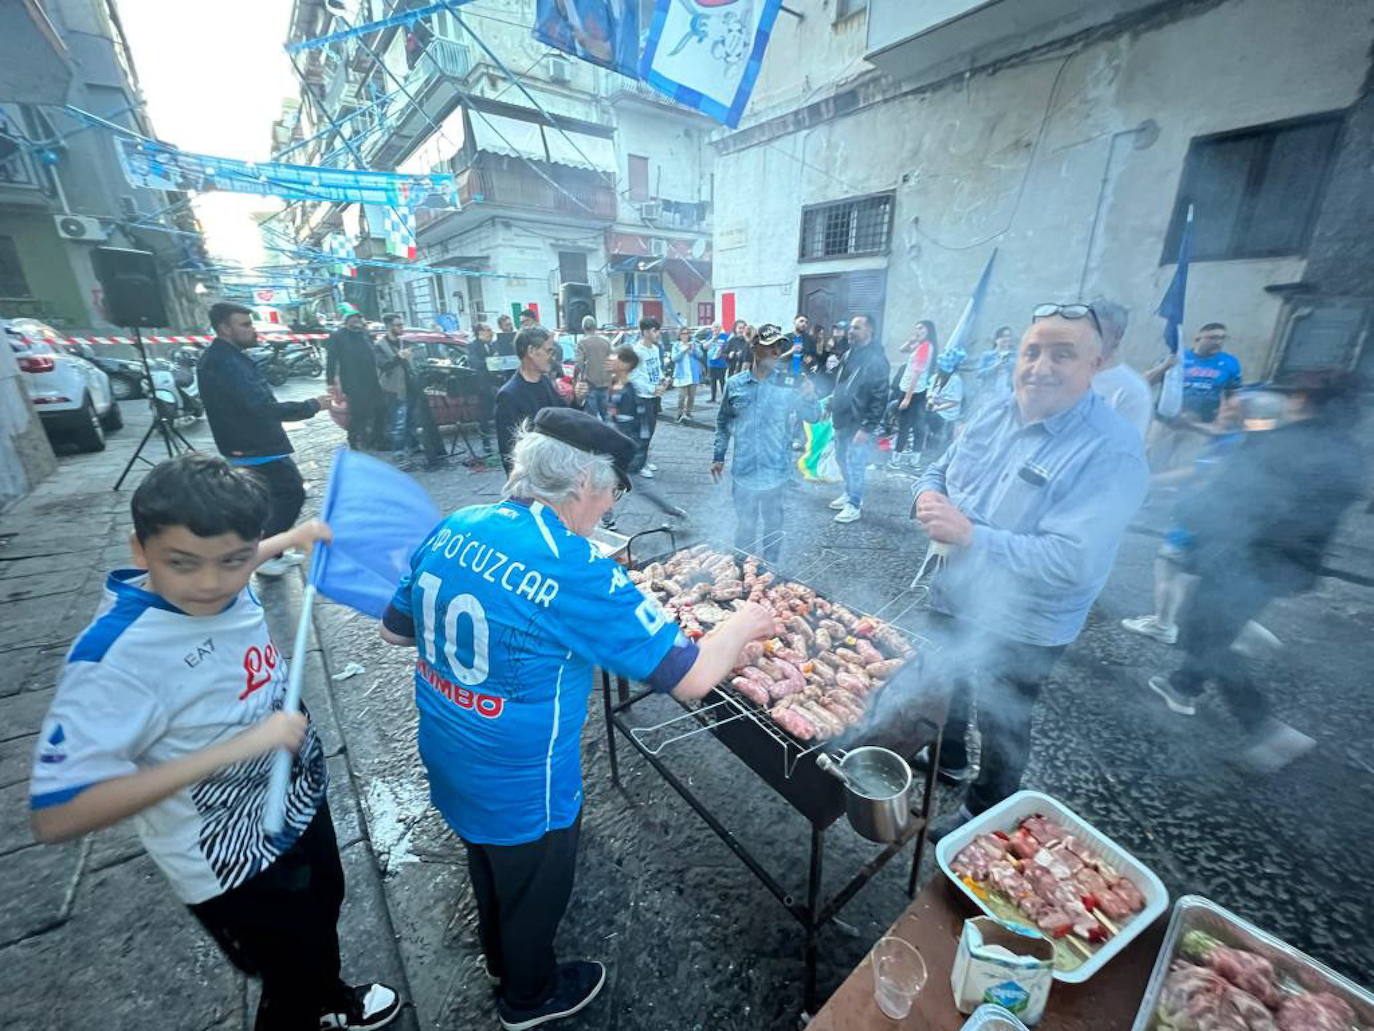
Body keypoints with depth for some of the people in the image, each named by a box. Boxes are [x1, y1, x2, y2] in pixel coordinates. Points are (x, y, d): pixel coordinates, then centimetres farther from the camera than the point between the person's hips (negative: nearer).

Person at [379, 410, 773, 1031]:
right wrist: (741, 625, -11)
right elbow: (691, 677, -29)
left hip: (448, 765, 7)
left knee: (489, 868, 33)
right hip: (520, 790, -6)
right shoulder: (575, 572, -33)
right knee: (534, 892, 25)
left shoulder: (451, 529, -11)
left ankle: (499, 960, 63)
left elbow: (395, 631, 4)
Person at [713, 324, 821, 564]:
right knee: (745, 526, 15)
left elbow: (812, 417, -6)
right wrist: (718, 456, 7)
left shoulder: (790, 384, -5)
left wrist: (809, 396, -26)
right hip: (743, 472, 1)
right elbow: (723, 422, 9)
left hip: (776, 472, -1)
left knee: (773, 525, 14)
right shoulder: (735, 384, -1)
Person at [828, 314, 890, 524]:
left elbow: (879, 398, -19)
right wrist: (832, 403, 17)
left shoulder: (876, 359, -16)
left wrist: (867, 428, -21)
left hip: (858, 423, -8)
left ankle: (854, 505, 12)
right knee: (843, 459, 18)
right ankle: (849, 494, 35)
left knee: (855, 464, -1)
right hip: (842, 419, 8)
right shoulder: (849, 354, 11)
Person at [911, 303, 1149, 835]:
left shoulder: (1111, 452, -25)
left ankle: (985, 811, 45)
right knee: (944, 687, 29)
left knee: (1001, 725, 18)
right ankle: (948, 757, 59)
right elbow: (938, 469, 8)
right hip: (953, 597, 7)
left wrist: (971, 536, -35)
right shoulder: (995, 415, -3)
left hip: (1020, 628, -7)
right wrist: (928, 493, -15)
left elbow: (1072, 561, -33)